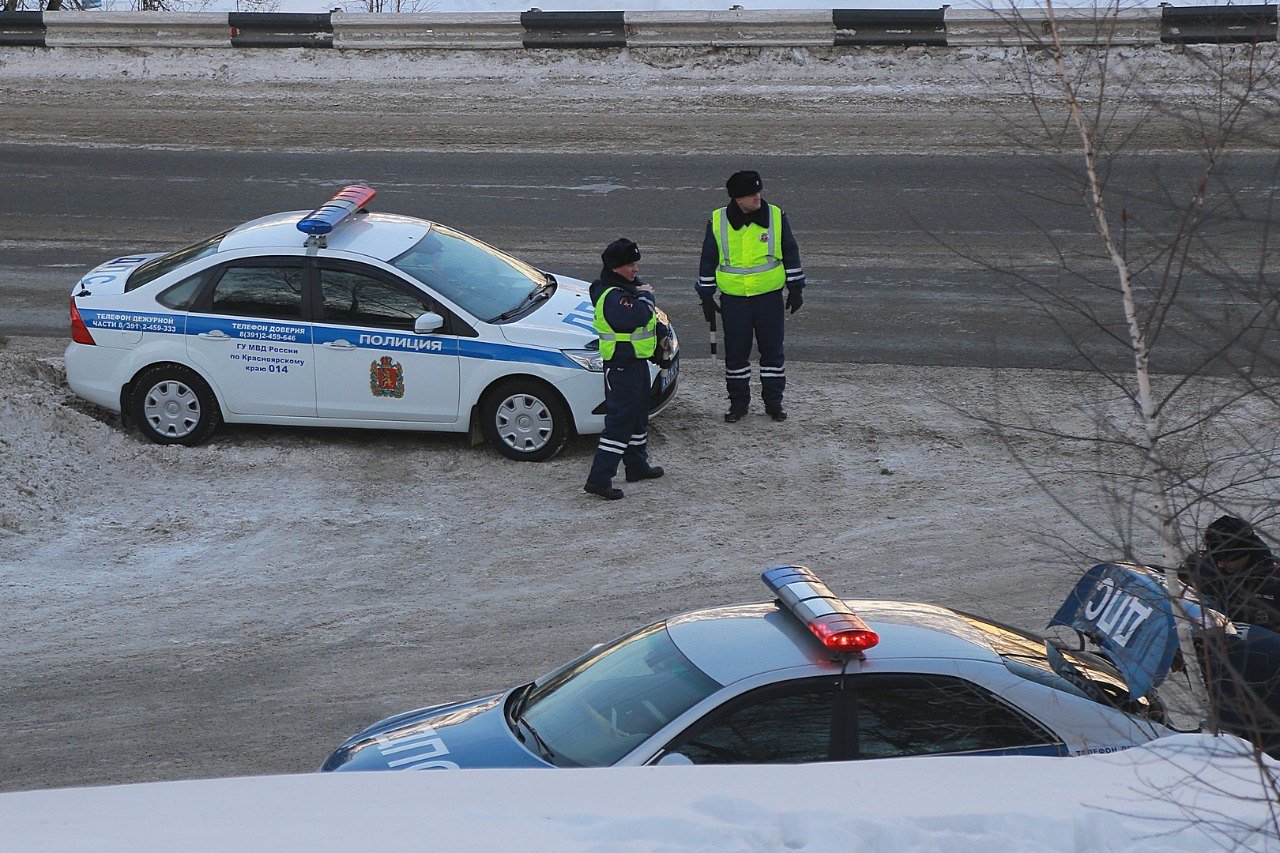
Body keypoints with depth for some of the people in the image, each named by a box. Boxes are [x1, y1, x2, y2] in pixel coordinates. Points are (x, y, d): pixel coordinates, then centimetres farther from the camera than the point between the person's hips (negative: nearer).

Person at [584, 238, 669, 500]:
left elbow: (651, 317, 23)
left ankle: (637, 466, 37)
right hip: (621, 366, -11)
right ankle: (599, 478, -11)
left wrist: (663, 333, 5)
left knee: (638, 414, 22)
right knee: (620, 420, -11)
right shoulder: (612, 297, -22)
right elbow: (638, 316, -37)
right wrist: (645, 296, -17)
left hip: (637, 361, 11)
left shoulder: (631, 286, 11)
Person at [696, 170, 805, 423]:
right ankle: (738, 401, 20)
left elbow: (791, 255, 6)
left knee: (773, 349, 6)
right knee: (735, 352, 6)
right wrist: (706, 297, 6)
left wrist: (795, 289, 6)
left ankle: (773, 401, 18)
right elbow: (708, 261, 6)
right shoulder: (717, 222, -4)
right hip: (733, 299, 0)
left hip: (770, 297, 0)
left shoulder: (776, 216, -3)